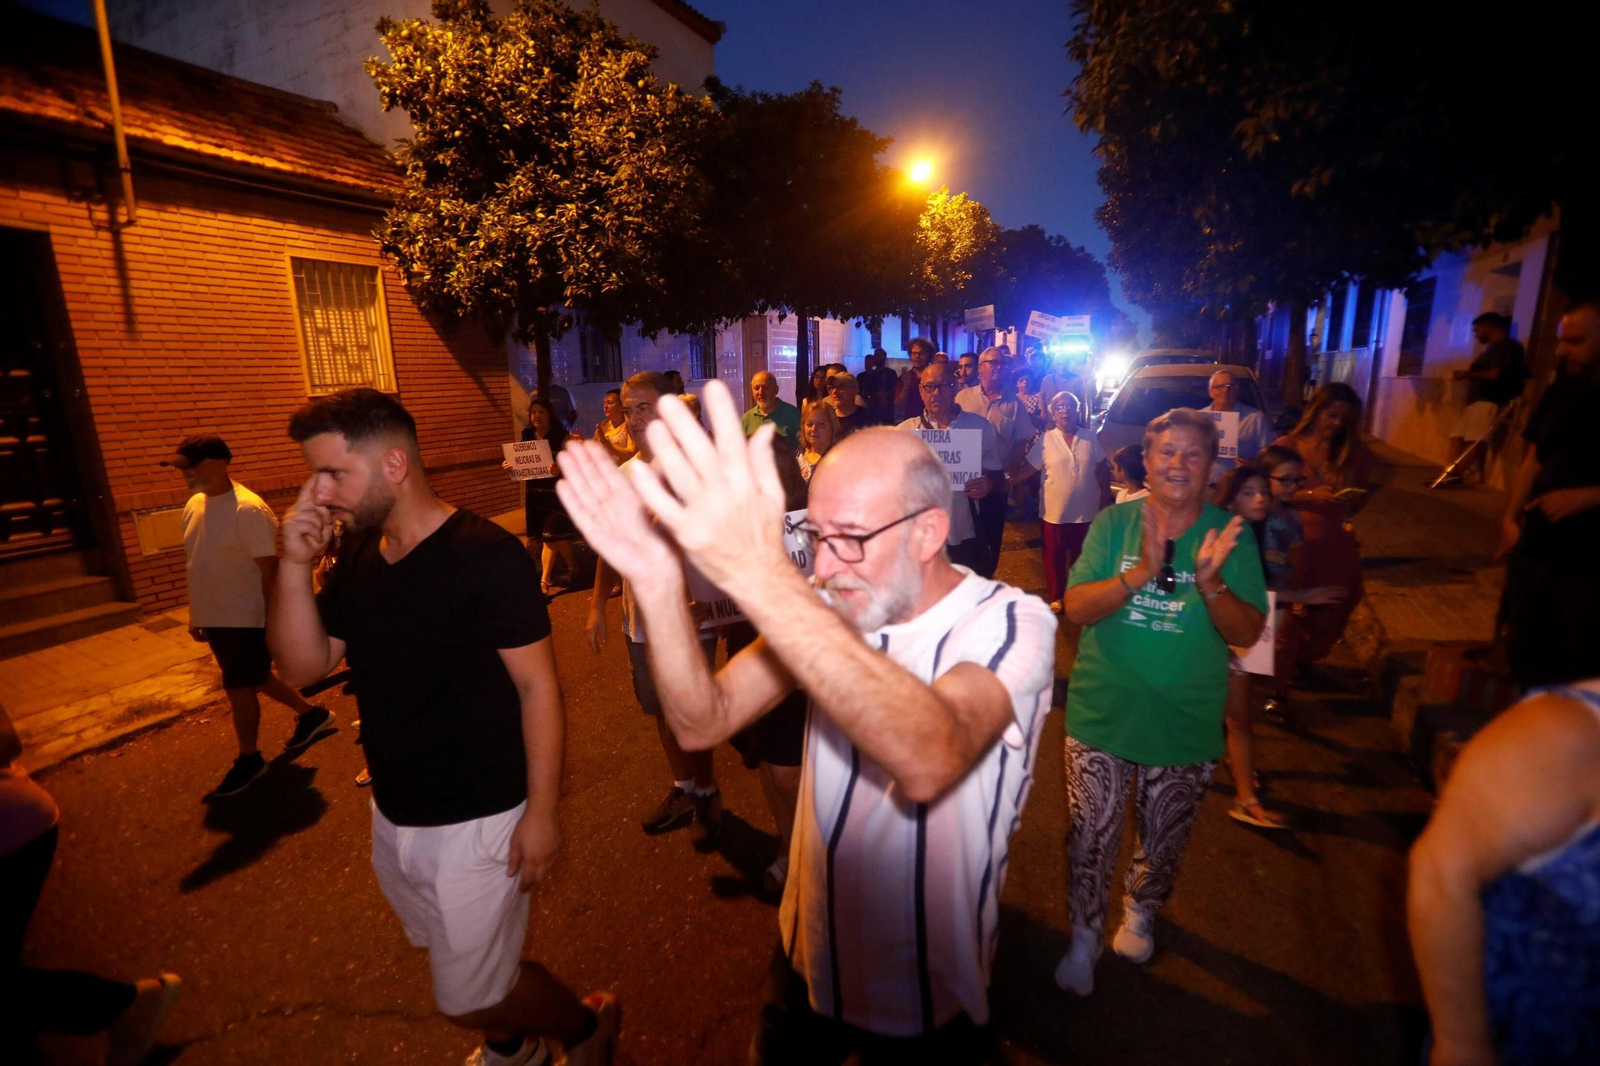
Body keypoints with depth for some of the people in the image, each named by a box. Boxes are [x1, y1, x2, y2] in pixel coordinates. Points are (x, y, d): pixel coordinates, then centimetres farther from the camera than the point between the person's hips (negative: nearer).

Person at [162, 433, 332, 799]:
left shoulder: (247, 510, -21)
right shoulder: (194, 505, 6)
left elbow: (268, 570, -20)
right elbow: (198, 566, 15)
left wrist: (274, 622, -19)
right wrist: (196, 615, 18)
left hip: (245, 619, -8)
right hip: (215, 618, 8)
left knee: (239, 687, 4)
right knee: (254, 679, 19)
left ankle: (249, 759, 23)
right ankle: (311, 714, 38)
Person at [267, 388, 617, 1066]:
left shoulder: (486, 556, -22)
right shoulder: (356, 556, 0)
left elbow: (537, 686, -19)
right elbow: (304, 666, 0)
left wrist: (540, 812, -18)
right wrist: (294, 567, -15)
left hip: (475, 823, -7)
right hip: (392, 817, 7)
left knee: (469, 997, 7)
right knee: (457, 961, 25)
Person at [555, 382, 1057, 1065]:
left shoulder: (1011, 624, -23)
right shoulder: (831, 609, -9)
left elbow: (928, 763, -44)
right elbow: (703, 723, -16)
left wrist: (760, 575, -53)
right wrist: (658, 581, -32)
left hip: (929, 990, -4)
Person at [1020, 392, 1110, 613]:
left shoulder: (1089, 439, 0)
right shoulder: (1046, 439, -7)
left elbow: (1103, 471, 8)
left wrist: (1105, 498, 8)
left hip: (1085, 511, 2)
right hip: (1054, 511, -2)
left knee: (1081, 557, 16)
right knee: (1054, 556, 10)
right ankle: (1055, 597, 27)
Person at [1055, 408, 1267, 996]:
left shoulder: (1230, 534, -6)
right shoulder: (1113, 523, -6)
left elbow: (1247, 633, -11)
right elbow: (1076, 607, -15)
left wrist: (1210, 582, -30)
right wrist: (1141, 573, -30)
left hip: (1185, 723, 1)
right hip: (1101, 713, -1)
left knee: (1164, 842, 19)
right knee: (1091, 835, 9)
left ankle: (1140, 909, 51)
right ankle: (1084, 935, 34)